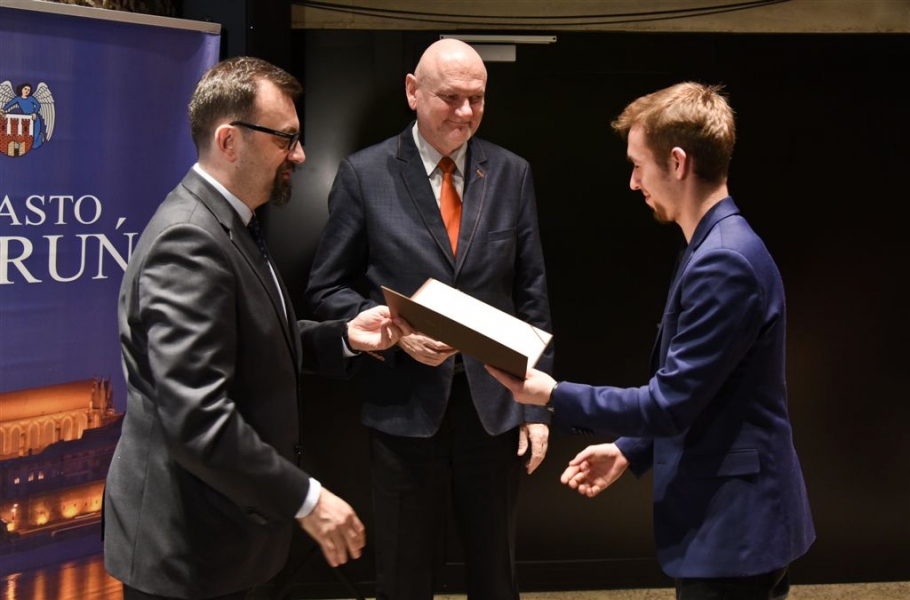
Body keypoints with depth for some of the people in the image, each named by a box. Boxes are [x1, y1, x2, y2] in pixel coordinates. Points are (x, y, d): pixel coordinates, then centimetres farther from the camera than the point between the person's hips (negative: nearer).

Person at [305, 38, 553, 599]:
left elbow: (532, 295, 5)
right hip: (406, 406, -2)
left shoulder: (511, 173, 3)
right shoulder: (364, 174, -4)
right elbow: (327, 288, 0)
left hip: (494, 405, 2)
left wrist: (537, 405, 1)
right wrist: (397, 334, -16)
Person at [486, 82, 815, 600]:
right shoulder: (718, 249, 9)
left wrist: (553, 395, -14)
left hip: (732, 528, -9)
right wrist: (629, 451, 12)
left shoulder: (723, 263, -23)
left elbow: (670, 402, -22)